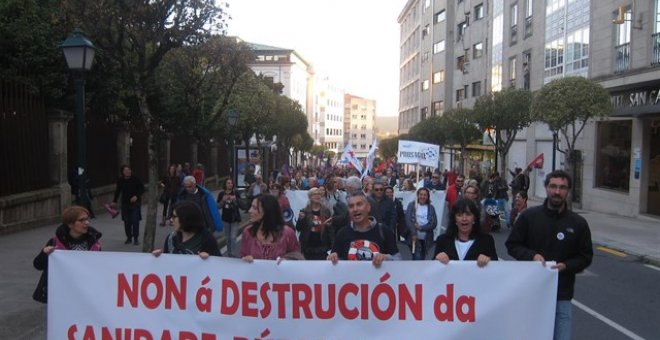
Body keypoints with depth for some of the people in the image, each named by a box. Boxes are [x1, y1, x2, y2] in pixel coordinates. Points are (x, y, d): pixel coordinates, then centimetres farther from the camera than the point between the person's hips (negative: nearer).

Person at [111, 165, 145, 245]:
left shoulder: (135, 179, -10)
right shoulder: (120, 180, -1)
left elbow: (142, 189, -4)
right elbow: (117, 191, 12)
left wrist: (136, 196, -19)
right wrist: (114, 201, 13)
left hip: (135, 203, -3)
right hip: (125, 203, 3)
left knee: (135, 221, -7)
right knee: (127, 222, 7)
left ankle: (135, 239, 2)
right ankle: (129, 238, 21)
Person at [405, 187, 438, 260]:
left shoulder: (431, 208, 7)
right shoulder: (411, 205, 3)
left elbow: (434, 223, -1)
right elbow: (408, 220, -6)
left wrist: (421, 227, -13)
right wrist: (413, 234, -17)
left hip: (426, 238, 2)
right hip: (414, 237, -2)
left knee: (423, 259, 9)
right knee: (417, 258, -11)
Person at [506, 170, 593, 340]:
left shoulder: (578, 223, 2)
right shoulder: (528, 216, -1)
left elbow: (585, 256, 7)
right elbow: (512, 245, 4)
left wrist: (566, 266, -11)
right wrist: (532, 255, -13)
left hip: (562, 296, 0)